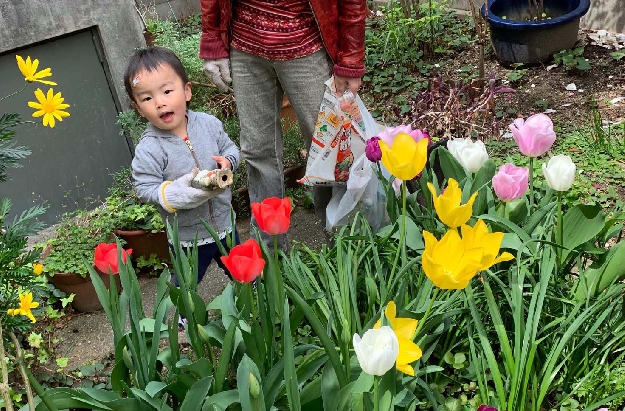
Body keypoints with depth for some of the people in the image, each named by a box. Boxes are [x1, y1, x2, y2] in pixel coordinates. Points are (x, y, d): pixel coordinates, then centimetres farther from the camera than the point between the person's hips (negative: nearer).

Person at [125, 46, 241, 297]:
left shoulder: (208, 123, -10)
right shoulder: (149, 149, -22)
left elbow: (230, 147, 4)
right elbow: (145, 189, -19)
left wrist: (227, 161, -18)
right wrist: (180, 191, -33)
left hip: (224, 223, 4)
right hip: (187, 238, -4)